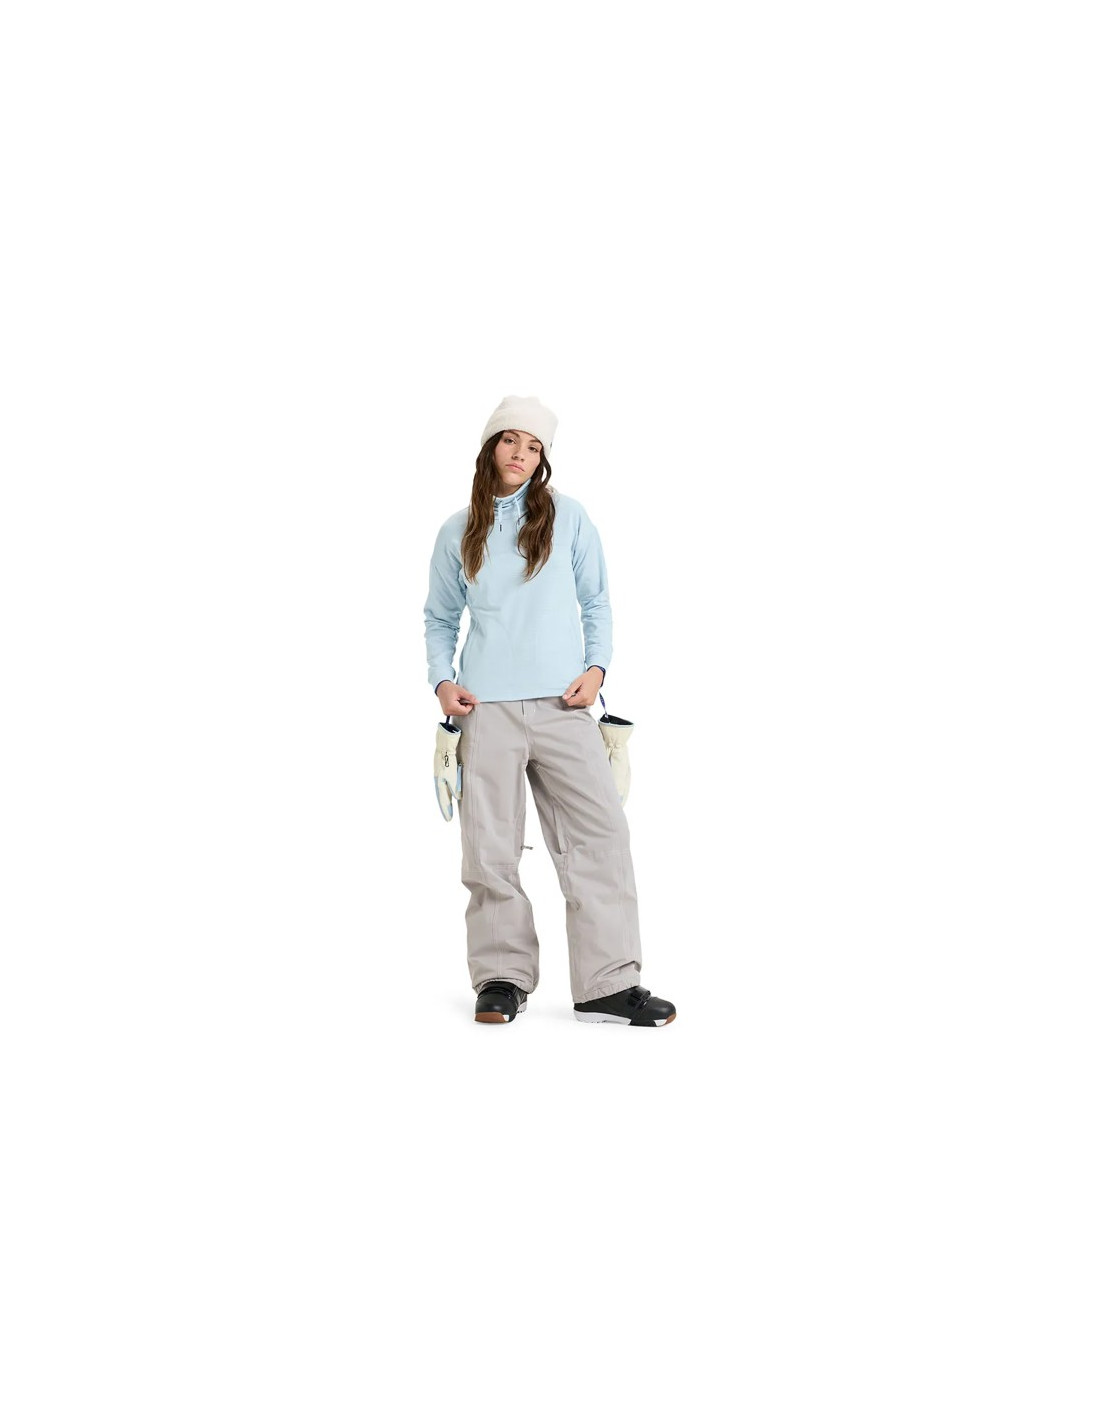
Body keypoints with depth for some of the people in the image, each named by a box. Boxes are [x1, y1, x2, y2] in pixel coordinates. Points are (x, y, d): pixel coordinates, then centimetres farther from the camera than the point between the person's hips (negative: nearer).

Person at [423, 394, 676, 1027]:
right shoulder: (458, 533, 12)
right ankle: (503, 977, 11)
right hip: (487, 710, 0)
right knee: (491, 847, -1)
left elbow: (597, 602, 12)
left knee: (601, 832, -7)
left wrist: (597, 667, -3)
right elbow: (439, 618, 18)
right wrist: (442, 679, 2)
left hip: (562, 705, 0)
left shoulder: (568, 517, 9)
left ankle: (610, 984, -1)